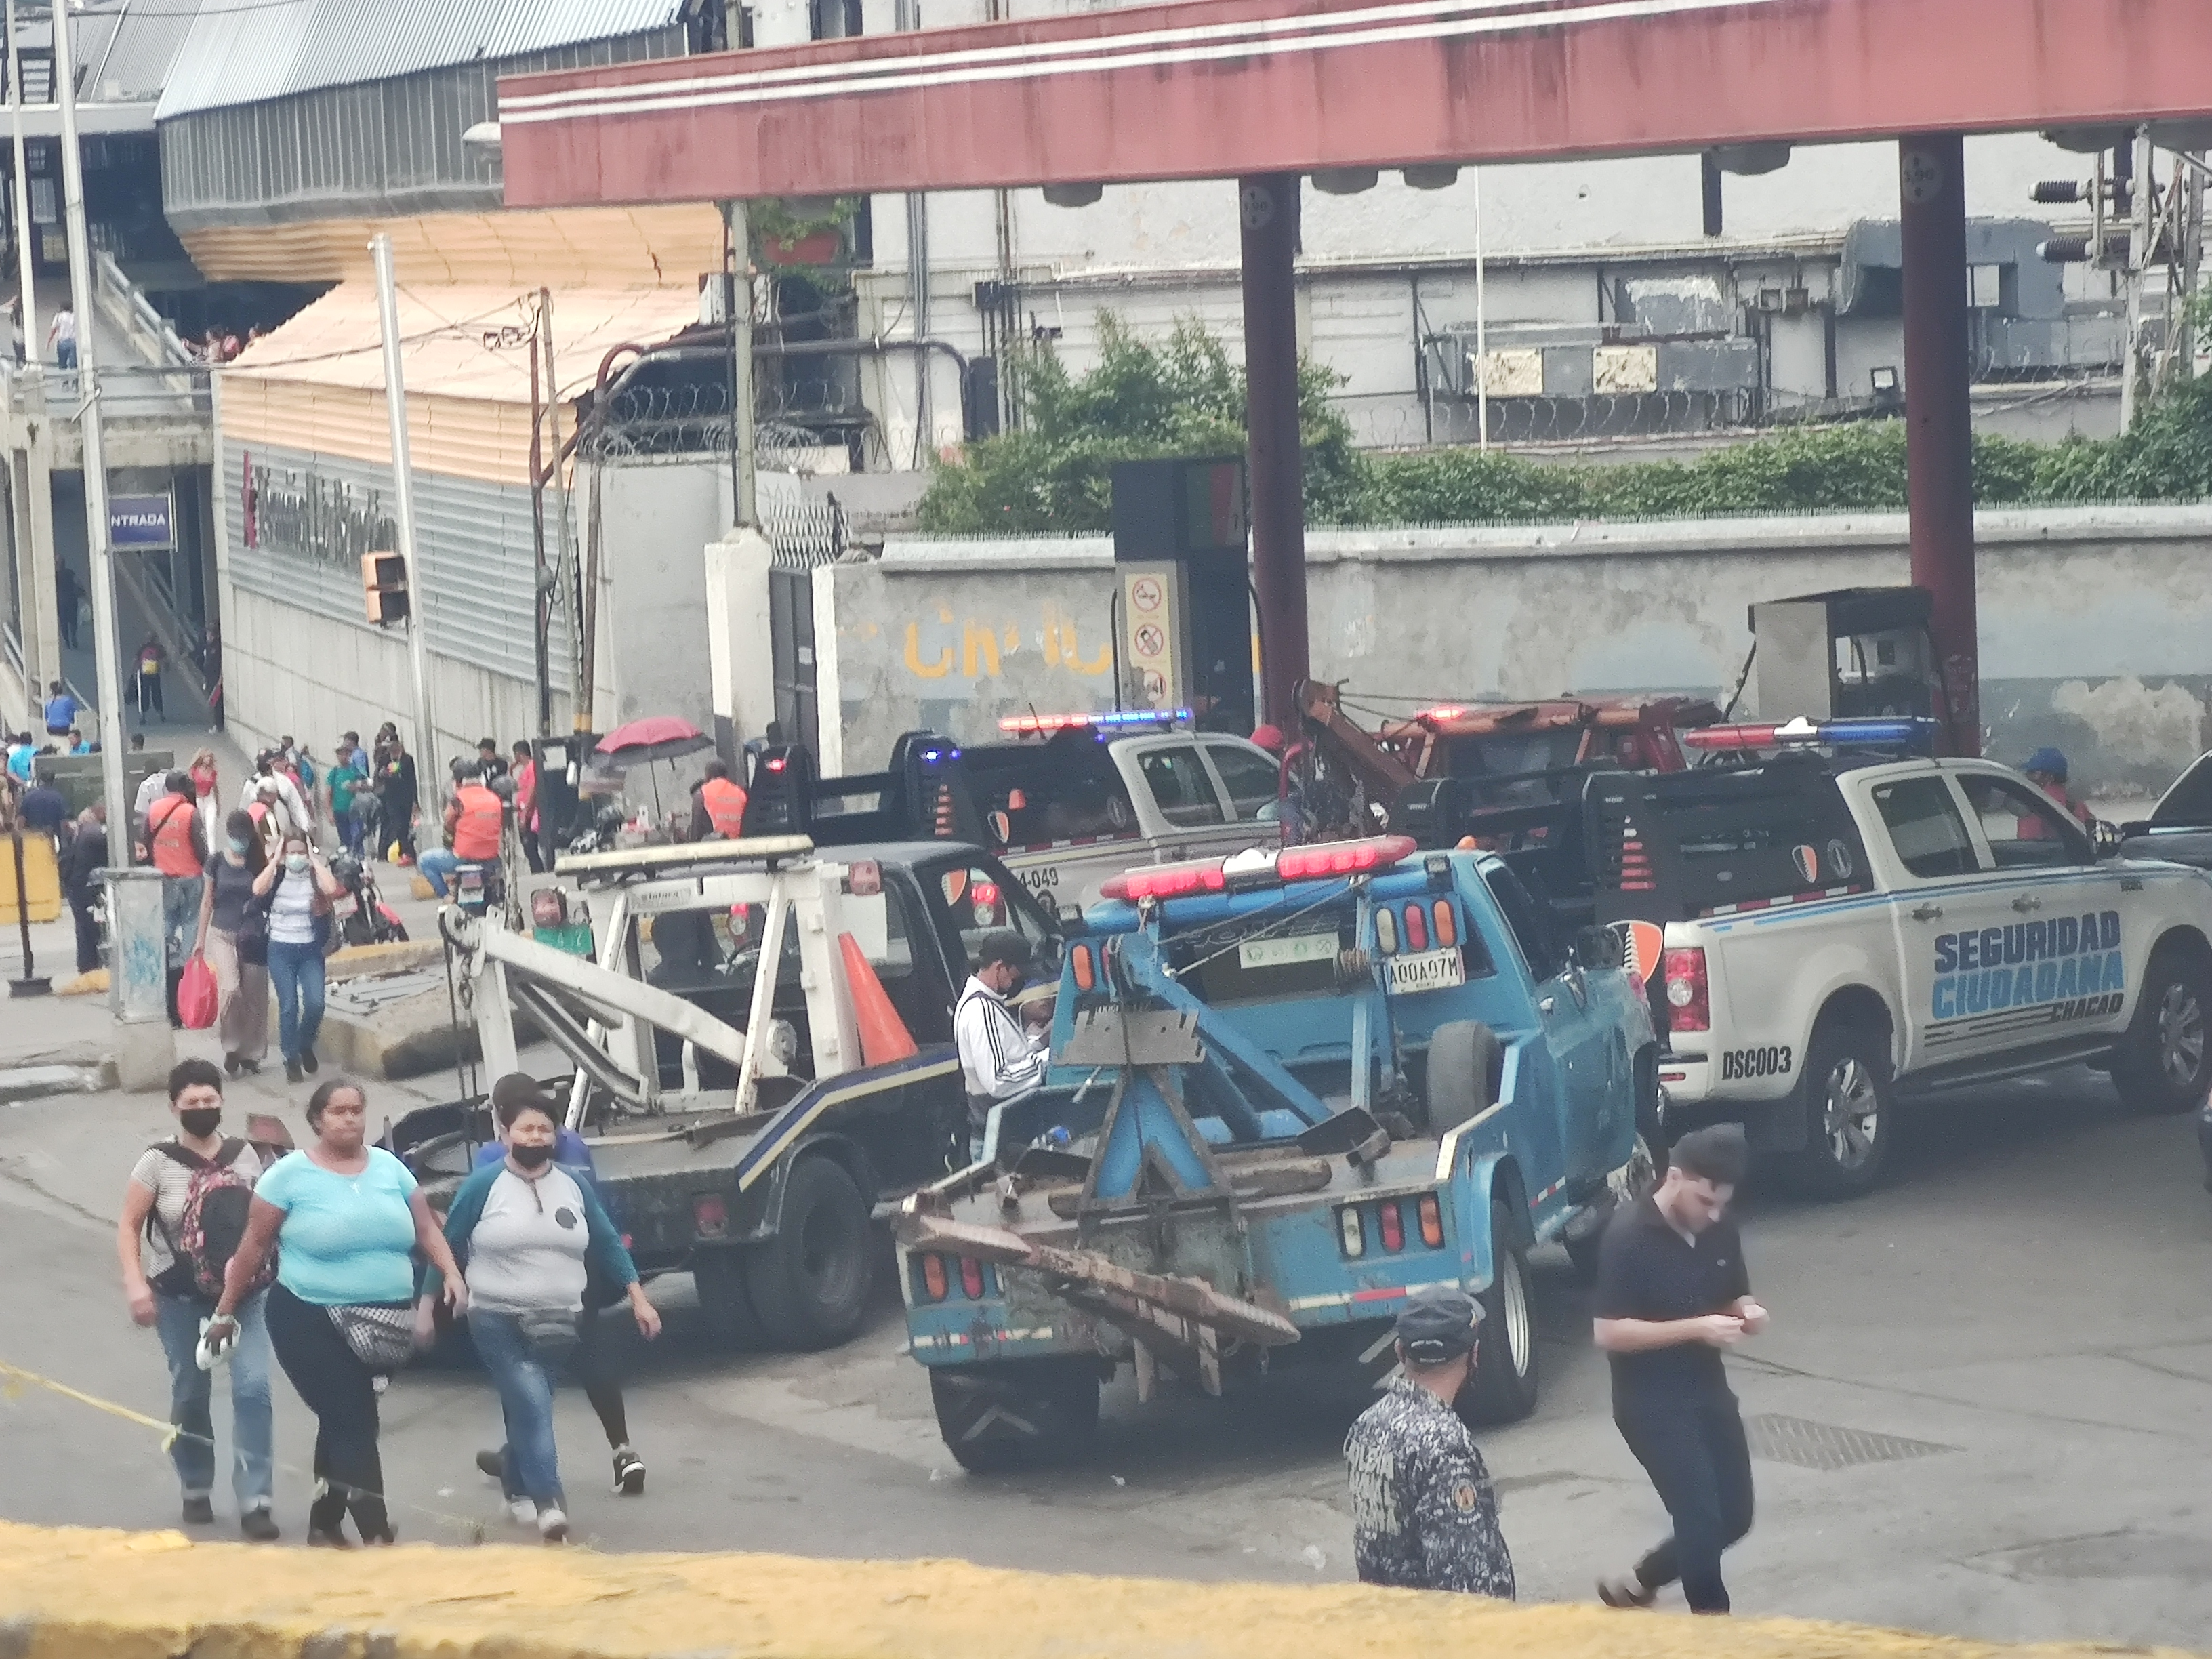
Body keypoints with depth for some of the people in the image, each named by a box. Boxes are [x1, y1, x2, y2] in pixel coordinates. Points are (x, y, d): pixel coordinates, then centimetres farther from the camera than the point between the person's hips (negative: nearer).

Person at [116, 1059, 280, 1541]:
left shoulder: (244, 1156, 2)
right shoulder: (159, 1162, -7)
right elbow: (129, 1226, -6)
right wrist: (136, 1283, -17)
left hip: (244, 1293, 1)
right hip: (181, 1298, -1)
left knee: (253, 1388, -11)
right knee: (190, 1394, 9)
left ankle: (255, 1500, -11)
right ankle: (196, 1490, 29)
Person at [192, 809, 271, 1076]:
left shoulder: (259, 862, 0)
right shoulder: (217, 862, 0)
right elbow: (207, 901, 7)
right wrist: (201, 938, 8)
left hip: (253, 936, 1)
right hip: (222, 934, -1)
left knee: (254, 998, 4)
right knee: (230, 990, -18)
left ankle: (250, 1053, 19)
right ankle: (230, 1046, 2)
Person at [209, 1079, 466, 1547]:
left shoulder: (389, 1167, 7)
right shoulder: (291, 1174, -6)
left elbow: (425, 1228, 13)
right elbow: (255, 1245, -1)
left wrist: (451, 1272, -5)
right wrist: (226, 1309, 2)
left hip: (380, 1324, 5)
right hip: (311, 1321, -5)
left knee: (342, 1422, 15)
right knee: (353, 1424, -12)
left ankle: (325, 1523, 28)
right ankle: (378, 1535, -16)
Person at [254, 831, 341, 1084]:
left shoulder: (315, 876, 2)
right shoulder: (277, 877, 2)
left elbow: (331, 888, -20)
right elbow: (258, 890, -18)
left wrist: (315, 860, -12)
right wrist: (275, 861, -12)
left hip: (310, 950, 1)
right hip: (281, 950, 0)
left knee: (315, 1003, -10)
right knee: (288, 1005, -6)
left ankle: (305, 1046, 18)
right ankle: (292, 1060, 4)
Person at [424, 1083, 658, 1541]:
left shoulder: (574, 1187, 5)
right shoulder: (483, 1186, -5)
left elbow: (607, 1245, 8)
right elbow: (448, 1246, -1)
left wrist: (637, 1297, 0)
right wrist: (426, 1306, -2)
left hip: (559, 1321, 4)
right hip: (498, 1320, -4)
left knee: (526, 1407, 12)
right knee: (531, 1403, -18)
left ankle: (517, 1485, 33)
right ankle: (547, 1501, -23)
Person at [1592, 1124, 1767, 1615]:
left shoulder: (1719, 1227, 1)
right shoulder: (1628, 1235, -19)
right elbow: (1609, 1333, -21)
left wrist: (1746, 1313, -9)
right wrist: (1697, 1328, -27)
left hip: (1709, 1390, 7)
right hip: (1652, 1402, -7)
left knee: (1734, 1517, 12)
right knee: (1701, 1520, -11)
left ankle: (1632, 1588, 31)